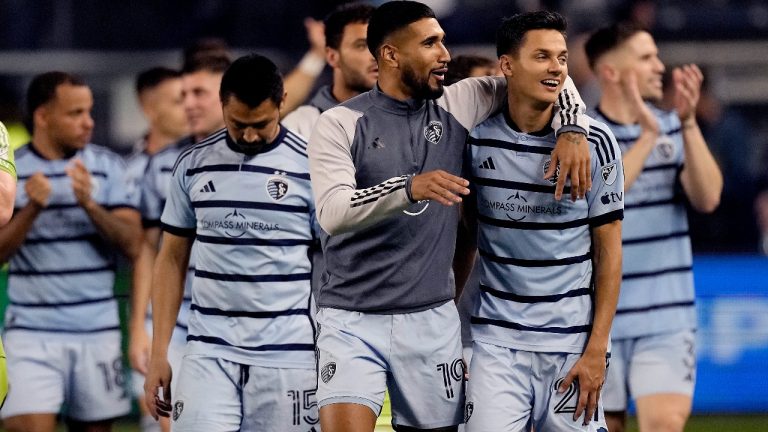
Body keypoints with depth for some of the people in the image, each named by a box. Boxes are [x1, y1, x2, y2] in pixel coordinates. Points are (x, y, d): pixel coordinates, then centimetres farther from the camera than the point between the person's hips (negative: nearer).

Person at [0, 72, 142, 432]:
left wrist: (90, 205, -18)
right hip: (32, 332, -2)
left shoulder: (108, 167, 4)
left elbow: (132, 246, -3)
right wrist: (32, 209, -21)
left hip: (98, 331, 2)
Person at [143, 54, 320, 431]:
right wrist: (159, 355, 6)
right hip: (209, 352, 2)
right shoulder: (193, 165, 7)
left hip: (287, 355, -2)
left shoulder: (311, 167, -2)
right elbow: (172, 261, 12)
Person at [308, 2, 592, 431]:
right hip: (352, 324, -4)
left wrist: (572, 131, -4)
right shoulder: (340, 124, -5)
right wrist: (411, 188, -36)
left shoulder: (458, 106, 6)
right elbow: (332, 211, -21)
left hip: (433, 320, 4)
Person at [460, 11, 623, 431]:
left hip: (572, 343, -1)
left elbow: (608, 251, -2)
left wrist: (597, 350, -7)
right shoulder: (477, 140, -1)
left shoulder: (595, 142, -4)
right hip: (496, 339, 1)